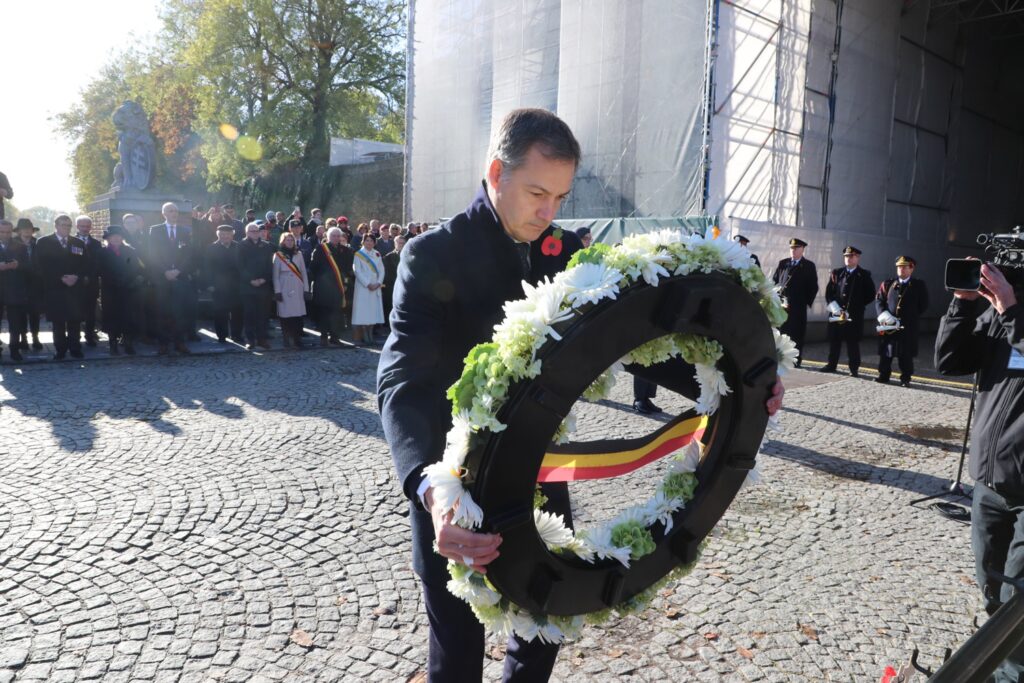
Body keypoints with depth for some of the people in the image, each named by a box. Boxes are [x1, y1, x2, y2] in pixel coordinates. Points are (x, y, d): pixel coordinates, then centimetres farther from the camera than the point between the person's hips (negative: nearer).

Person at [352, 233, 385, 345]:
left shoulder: (377, 255, 12)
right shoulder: (358, 255, -1)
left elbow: (381, 270, 7)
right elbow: (357, 271, -8)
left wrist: (378, 283, -8)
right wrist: (368, 284, -15)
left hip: (375, 288, 4)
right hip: (363, 287, -4)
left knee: (372, 312, 4)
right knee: (362, 312, -7)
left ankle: (369, 337, 8)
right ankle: (359, 337, -4)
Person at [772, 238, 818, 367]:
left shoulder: (809, 266, 6)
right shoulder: (782, 263, 12)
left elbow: (813, 287, 5)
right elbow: (774, 281, 12)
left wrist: (807, 303, -3)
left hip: (798, 307, -2)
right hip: (781, 304, 2)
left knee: (797, 334, 0)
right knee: (779, 332, 1)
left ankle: (796, 360, 7)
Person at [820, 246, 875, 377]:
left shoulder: (864, 275, 4)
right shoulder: (836, 273, 12)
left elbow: (870, 295, 3)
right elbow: (828, 292, 8)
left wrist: (856, 307, -3)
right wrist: (834, 306, -6)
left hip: (854, 316, -3)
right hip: (836, 314, 3)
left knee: (853, 342, -1)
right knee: (834, 340, 8)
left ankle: (854, 368, 6)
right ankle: (831, 365, 18)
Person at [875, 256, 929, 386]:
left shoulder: (919, 285, 5)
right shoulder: (888, 284, 10)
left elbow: (923, 306, 5)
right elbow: (879, 300, 6)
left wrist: (911, 318, -3)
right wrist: (884, 314, -10)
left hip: (909, 327, -2)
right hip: (888, 325, 2)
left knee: (906, 354, 2)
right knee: (885, 352, 6)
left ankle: (905, 378, 10)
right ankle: (883, 375, 16)